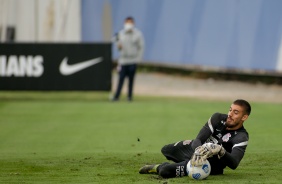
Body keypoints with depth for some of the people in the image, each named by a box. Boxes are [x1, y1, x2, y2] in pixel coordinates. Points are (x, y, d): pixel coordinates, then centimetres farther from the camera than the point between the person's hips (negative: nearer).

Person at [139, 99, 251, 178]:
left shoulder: (241, 137, -27)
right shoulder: (218, 118, -14)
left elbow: (233, 164, -40)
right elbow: (199, 139, -22)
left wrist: (220, 150, -56)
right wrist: (198, 151, -45)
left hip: (212, 163, -7)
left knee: (166, 171, -18)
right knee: (166, 150, 25)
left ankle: (158, 168, 14)